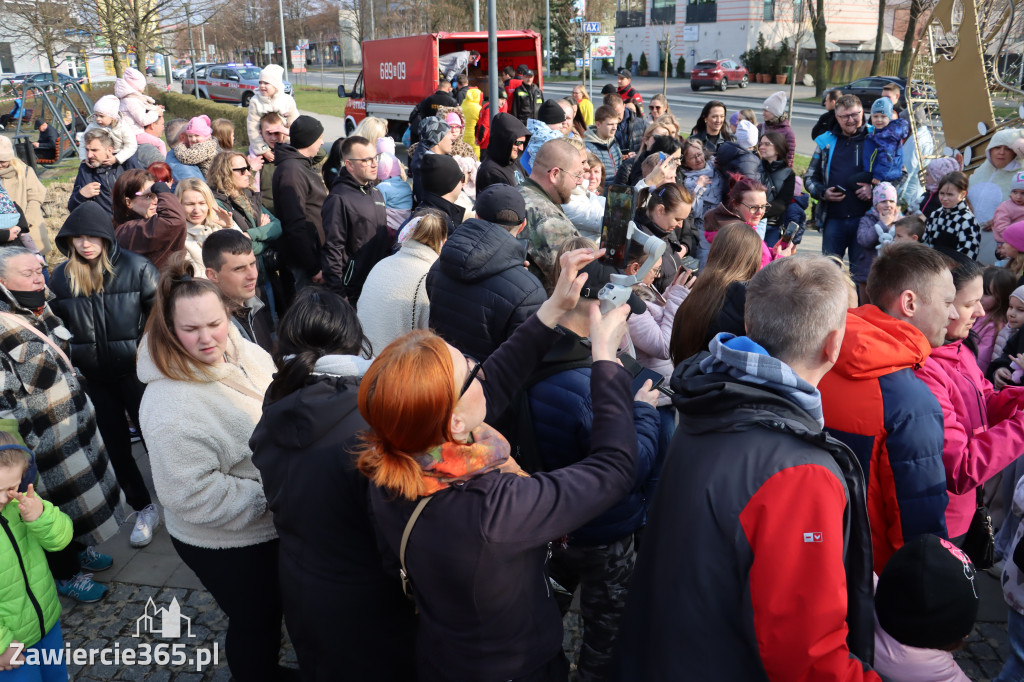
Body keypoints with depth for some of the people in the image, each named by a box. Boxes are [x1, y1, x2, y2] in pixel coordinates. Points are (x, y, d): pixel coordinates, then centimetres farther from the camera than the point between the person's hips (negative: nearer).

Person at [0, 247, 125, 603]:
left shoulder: (40, 310, 3)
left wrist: (84, 405, 21)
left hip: (77, 423, 8)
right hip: (44, 442, -8)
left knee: (84, 488, 23)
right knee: (59, 503, 9)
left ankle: (79, 548, 46)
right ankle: (66, 574, 30)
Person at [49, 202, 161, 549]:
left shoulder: (136, 268, -10)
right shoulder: (61, 277, 1)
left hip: (135, 370, -4)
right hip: (91, 376, 4)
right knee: (116, 445, 12)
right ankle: (144, 509, 29)